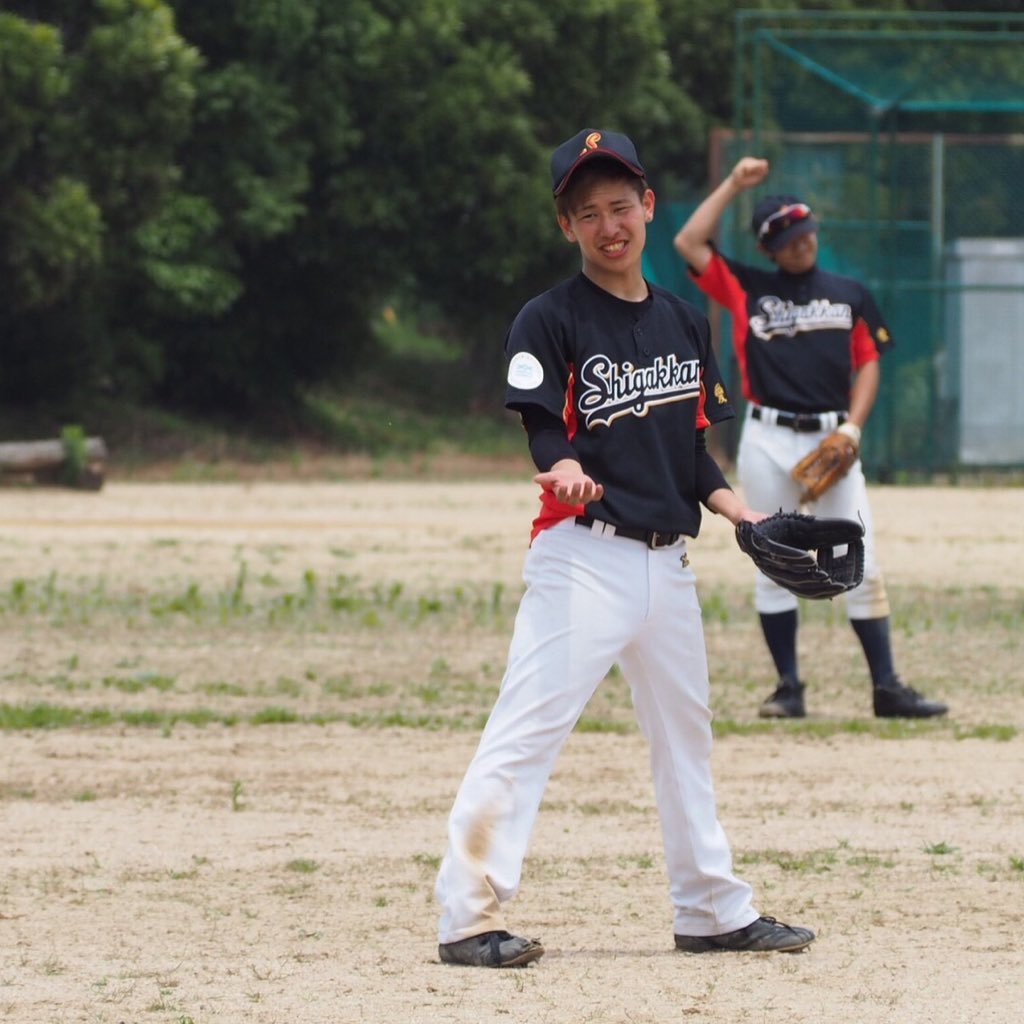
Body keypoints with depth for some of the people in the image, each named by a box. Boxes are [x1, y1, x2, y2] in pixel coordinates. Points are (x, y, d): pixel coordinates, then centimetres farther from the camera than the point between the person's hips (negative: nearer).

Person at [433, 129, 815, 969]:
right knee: (527, 732, -14)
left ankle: (713, 909, 29)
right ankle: (470, 917, -15)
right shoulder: (550, 321, -6)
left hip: (667, 560, 7)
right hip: (582, 554, -7)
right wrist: (563, 468, -35)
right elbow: (544, 426, -15)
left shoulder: (684, 321, 14)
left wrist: (734, 507, 5)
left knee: (685, 734, 17)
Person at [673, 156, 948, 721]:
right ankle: (788, 688, 9)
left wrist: (853, 426, -4)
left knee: (861, 569, -3)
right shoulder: (747, 288, 7)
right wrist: (734, 184, 3)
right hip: (768, 443, 0)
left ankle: (886, 688, -3)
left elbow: (867, 363, 11)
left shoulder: (850, 294, 11)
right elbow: (689, 242, 0)